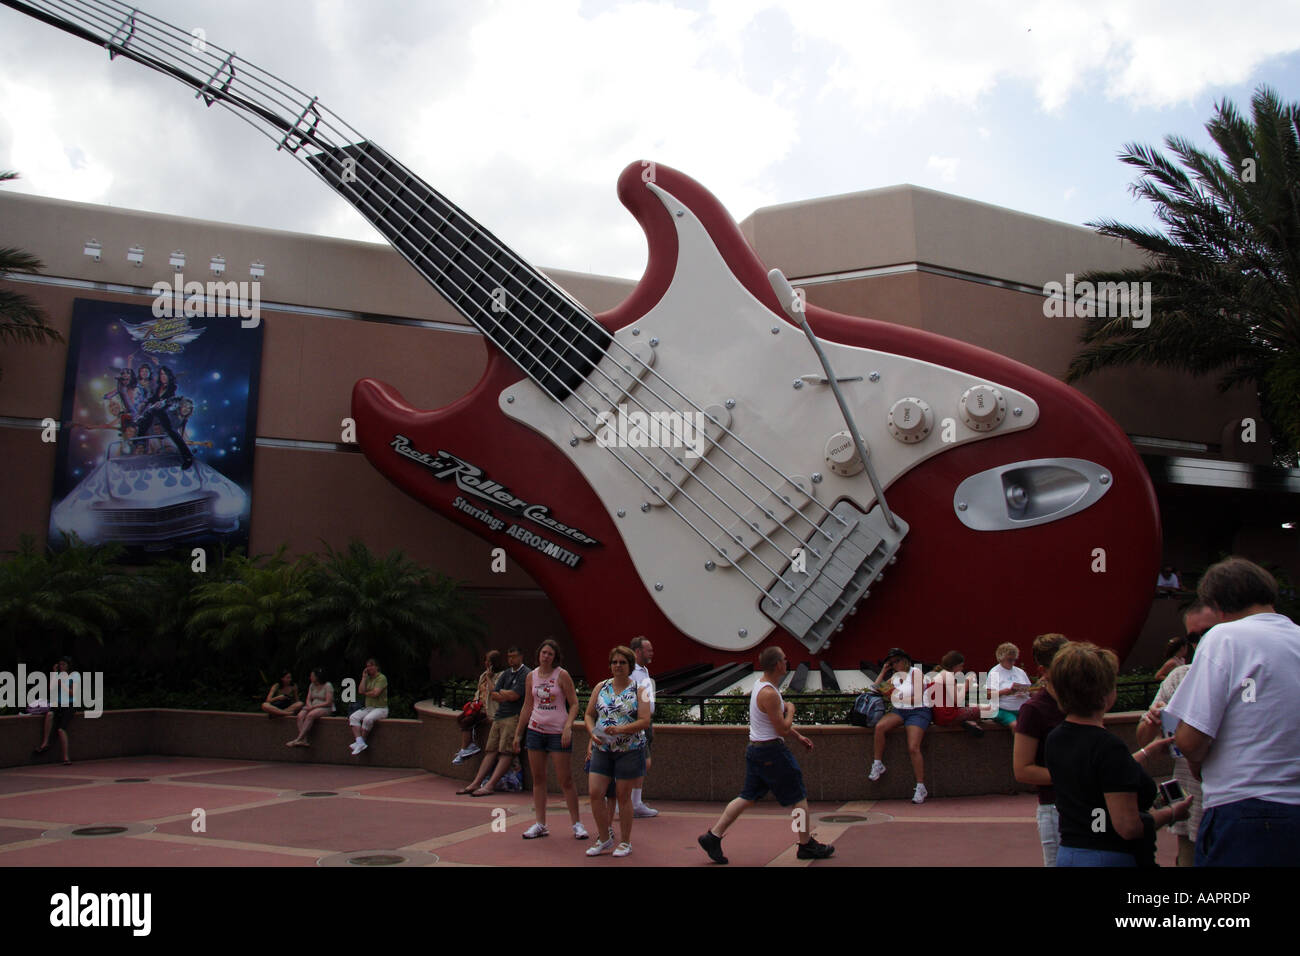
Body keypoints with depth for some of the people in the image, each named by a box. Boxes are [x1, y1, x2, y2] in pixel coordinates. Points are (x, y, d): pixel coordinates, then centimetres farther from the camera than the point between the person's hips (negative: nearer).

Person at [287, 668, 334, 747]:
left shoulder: (328, 686, -5)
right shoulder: (312, 685, 16)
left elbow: (328, 703, -12)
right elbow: (308, 699, 13)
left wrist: (313, 707, -16)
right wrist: (309, 706, -10)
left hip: (325, 708, -6)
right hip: (312, 707, 6)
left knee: (310, 715, -35)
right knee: (300, 715, -25)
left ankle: (297, 739, -37)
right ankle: (304, 740, -35)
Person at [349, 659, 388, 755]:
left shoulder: (381, 678, -7)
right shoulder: (367, 678, 15)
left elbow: (375, 693, -17)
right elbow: (361, 691, 0)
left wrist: (365, 693, 0)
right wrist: (364, 677, -1)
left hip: (381, 708, -7)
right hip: (368, 708, 7)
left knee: (368, 719, -34)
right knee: (353, 717, -18)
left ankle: (359, 742, -20)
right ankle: (360, 742, -29)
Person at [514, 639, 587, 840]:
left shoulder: (562, 675, -5)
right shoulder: (531, 677, 8)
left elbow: (574, 704, -5)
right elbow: (527, 707, 16)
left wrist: (568, 727, -18)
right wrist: (518, 733, 16)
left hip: (558, 732, -4)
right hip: (535, 731, 4)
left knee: (566, 780, -2)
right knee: (538, 779, 7)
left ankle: (576, 823, 8)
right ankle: (540, 824, 14)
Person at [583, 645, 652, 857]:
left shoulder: (638, 690, -2)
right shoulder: (600, 687, 9)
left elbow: (645, 721, -10)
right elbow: (589, 714, 12)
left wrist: (620, 730, -22)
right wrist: (593, 732, -8)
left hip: (629, 750, -3)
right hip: (602, 749, 4)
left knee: (623, 796, 3)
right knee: (595, 793, -2)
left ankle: (625, 842, 18)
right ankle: (604, 838, 16)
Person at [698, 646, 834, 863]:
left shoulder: (761, 685, 10)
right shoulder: (769, 694, -22)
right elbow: (783, 729, -20)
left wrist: (798, 736, 23)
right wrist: (791, 710, -3)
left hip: (755, 749, 10)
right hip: (772, 752, -10)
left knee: (747, 797, 11)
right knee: (799, 797, 6)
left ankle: (712, 836, 8)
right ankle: (807, 846, 18)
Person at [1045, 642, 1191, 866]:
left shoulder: (1055, 739, 3)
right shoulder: (1107, 746, -22)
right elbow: (1128, 827, -22)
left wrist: (1148, 751, 27)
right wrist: (1172, 813, -4)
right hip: (1112, 858, -8)